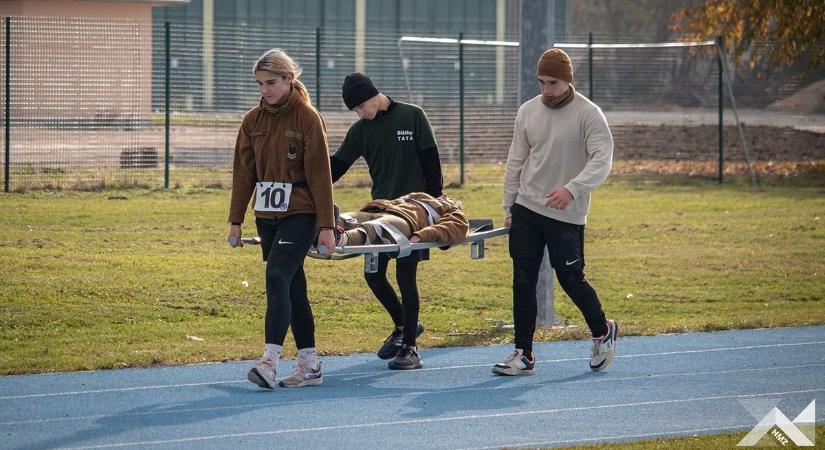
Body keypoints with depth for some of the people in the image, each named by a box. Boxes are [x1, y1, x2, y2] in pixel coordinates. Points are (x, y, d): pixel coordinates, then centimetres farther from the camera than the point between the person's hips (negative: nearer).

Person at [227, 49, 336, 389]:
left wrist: (326, 225, -11)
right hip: (267, 215, 6)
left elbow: (320, 174, -9)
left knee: (277, 277, -20)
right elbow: (243, 172, 10)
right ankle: (309, 364, 15)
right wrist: (235, 221, 7)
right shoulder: (254, 120, 7)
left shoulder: (308, 118, -8)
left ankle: (270, 361, -27)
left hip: (299, 213, -6)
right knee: (292, 286, 9)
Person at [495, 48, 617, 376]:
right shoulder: (528, 112, 6)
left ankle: (603, 332, 27)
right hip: (526, 211, 5)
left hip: (567, 215, -5)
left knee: (571, 278, 1)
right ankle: (523, 355, 9)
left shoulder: (588, 114, -10)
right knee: (523, 281, 3)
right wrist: (508, 207, 9)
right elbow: (516, 161, 12)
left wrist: (572, 189, -31)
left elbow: (602, 160, -18)